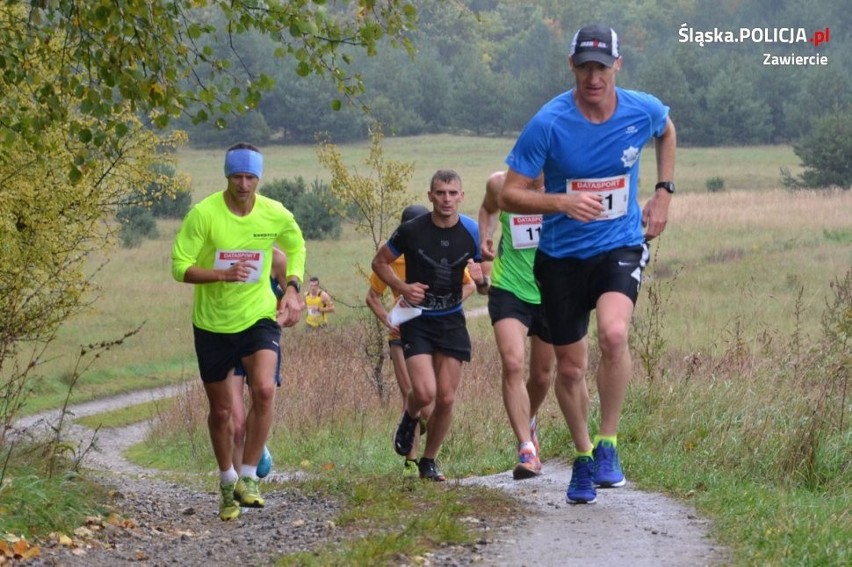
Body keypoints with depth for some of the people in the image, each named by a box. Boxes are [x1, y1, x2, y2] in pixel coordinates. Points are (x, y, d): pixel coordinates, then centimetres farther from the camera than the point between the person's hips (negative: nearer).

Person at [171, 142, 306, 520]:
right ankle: (227, 483, 33)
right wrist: (222, 275, -28)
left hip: (258, 318, 0)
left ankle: (247, 478, -10)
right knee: (221, 411, 10)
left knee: (265, 390, -24)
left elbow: (296, 247, 15)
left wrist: (292, 288, 0)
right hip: (212, 323, 0)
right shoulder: (204, 214, -15)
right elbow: (179, 266, -13)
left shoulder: (276, 215, -7)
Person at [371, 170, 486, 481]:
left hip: (452, 322, 3)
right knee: (424, 393, -17)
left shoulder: (472, 233, -3)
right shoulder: (411, 231, -10)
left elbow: (486, 288, 6)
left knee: (446, 399, 1)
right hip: (417, 321, -3)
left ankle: (429, 461, 21)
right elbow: (380, 262, 4)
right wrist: (402, 287, -13)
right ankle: (409, 418, 20)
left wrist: (480, 279, -19)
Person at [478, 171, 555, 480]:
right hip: (508, 289, -1)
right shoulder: (501, 185, -6)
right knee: (512, 364, -20)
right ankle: (527, 449, -20)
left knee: (542, 374, 14)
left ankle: (528, 421, 46)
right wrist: (485, 237, -1)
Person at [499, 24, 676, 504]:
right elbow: (509, 195, -13)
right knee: (570, 367, 7)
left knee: (614, 334, -28)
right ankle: (583, 458, 31)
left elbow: (668, 132, 18)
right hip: (562, 255, 0)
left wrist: (664, 193, 9)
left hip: (620, 247, 0)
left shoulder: (643, 110, -9)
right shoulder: (549, 123, -17)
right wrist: (563, 202, -30)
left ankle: (608, 444, -10)